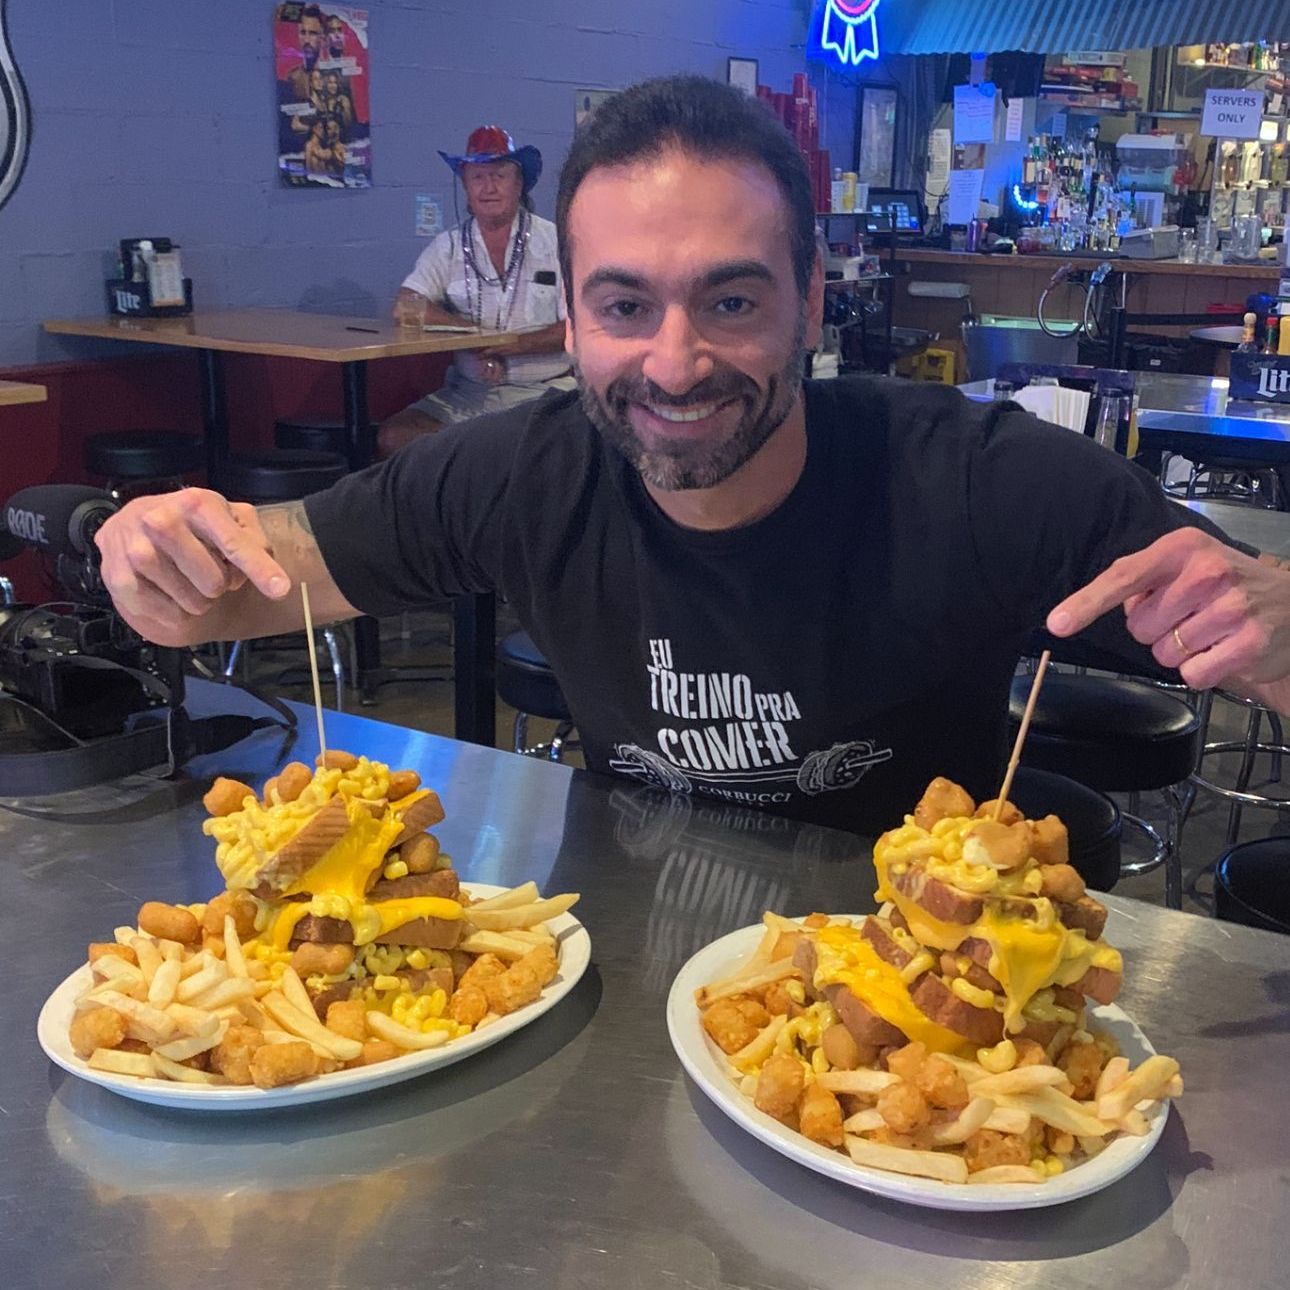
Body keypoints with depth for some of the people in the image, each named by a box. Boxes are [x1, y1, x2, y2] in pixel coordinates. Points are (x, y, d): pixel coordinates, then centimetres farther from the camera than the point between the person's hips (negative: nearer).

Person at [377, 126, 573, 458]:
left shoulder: (555, 242, 3)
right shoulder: (448, 247, 9)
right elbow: (406, 307, -5)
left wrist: (509, 344, -17)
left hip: (546, 390, -2)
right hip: (470, 391, 3)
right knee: (395, 436, -19)